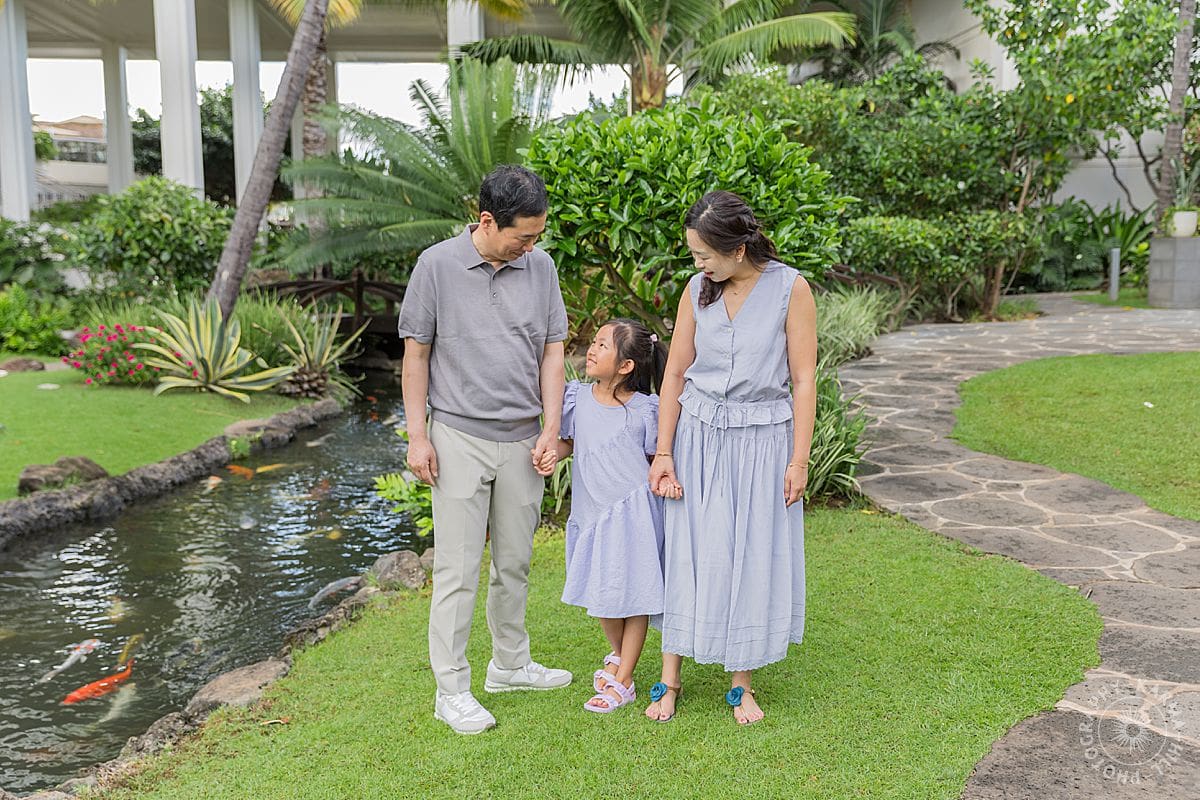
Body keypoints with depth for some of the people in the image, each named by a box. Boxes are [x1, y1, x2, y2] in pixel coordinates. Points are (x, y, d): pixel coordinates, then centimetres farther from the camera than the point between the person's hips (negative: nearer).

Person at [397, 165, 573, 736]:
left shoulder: (540, 267, 4)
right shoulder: (437, 266, -6)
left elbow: (552, 350, 7)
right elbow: (416, 353, -2)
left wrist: (551, 428, -1)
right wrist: (418, 436, -6)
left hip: (522, 440, 4)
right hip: (459, 437, -4)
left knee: (514, 563, 15)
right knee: (457, 568, 0)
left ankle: (510, 664, 32)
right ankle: (451, 689, 12)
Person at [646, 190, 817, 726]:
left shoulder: (790, 288, -8)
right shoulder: (698, 289, 1)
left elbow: (803, 380, -6)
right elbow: (676, 373, 3)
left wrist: (799, 460, -9)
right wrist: (663, 453, -1)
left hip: (763, 438, -2)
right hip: (698, 435, 2)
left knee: (752, 557, 6)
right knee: (687, 552, 4)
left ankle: (742, 684, 23)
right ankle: (670, 680, 17)